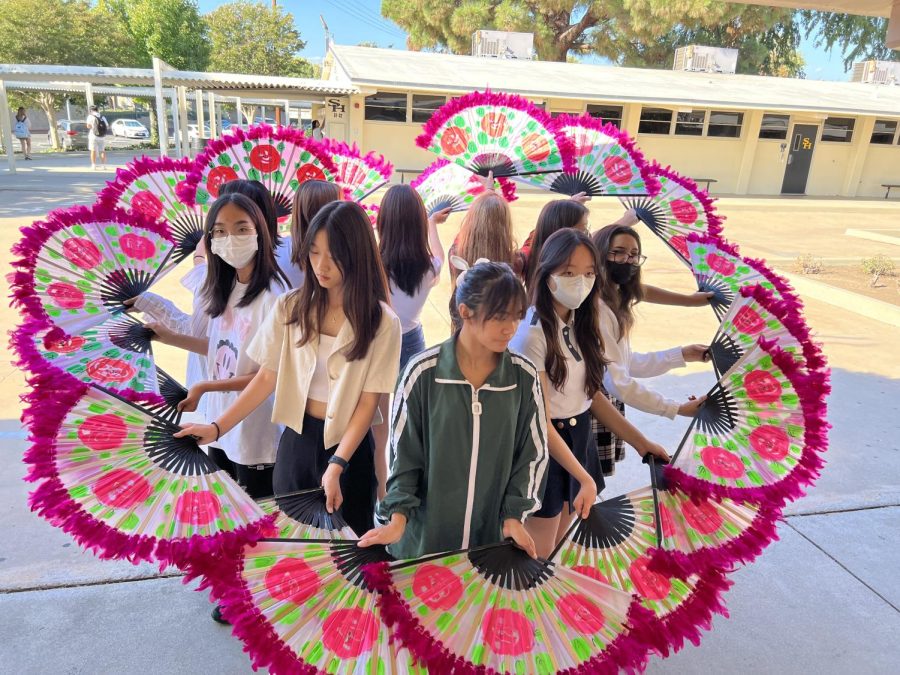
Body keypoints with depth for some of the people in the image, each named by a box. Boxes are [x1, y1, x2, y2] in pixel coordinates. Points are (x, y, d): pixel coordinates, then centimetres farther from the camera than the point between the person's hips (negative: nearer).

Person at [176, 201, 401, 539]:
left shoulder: (382, 322, -11)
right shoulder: (290, 307, -3)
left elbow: (368, 402, -12)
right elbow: (267, 377, 0)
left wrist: (336, 465, -21)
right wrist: (216, 427, -10)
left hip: (349, 446, -2)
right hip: (297, 439, 2)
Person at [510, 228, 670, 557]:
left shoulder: (581, 324, 2)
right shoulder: (532, 333, -22)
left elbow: (591, 394, 9)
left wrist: (639, 441, 9)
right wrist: (584, 477, -19)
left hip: (578, 439, 7)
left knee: (559, 544, 20)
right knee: (539, 555, 7)